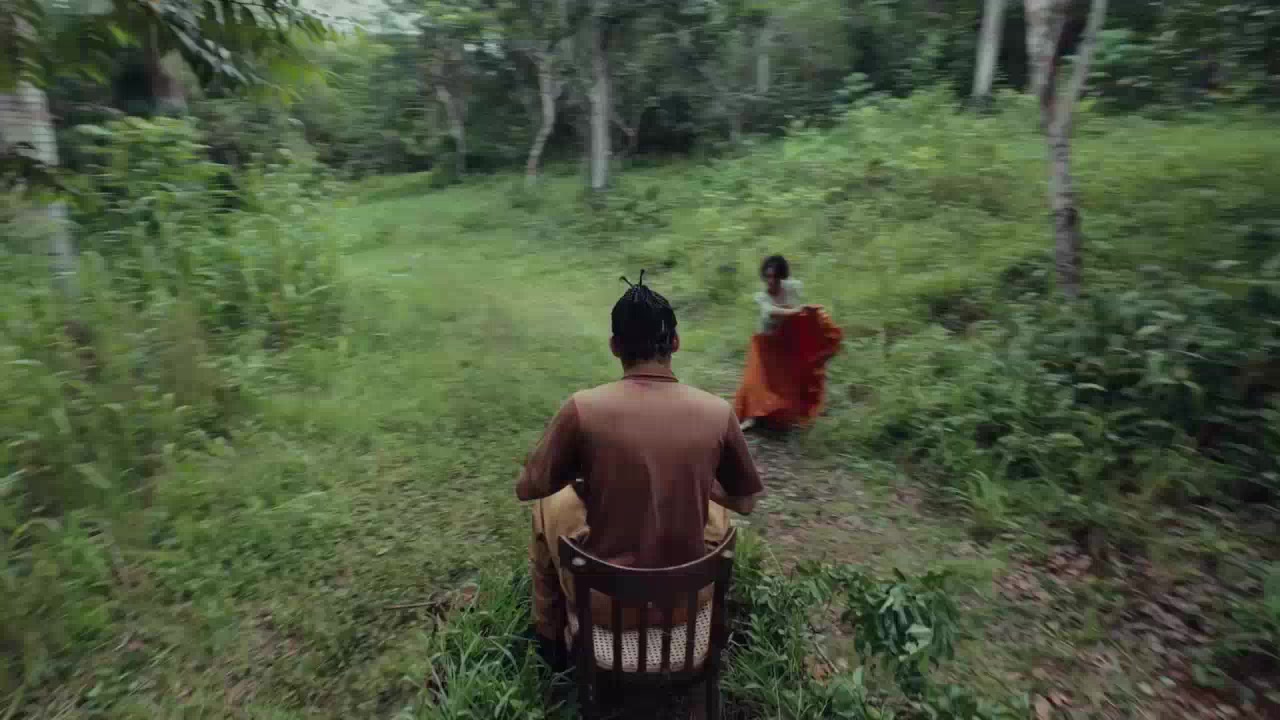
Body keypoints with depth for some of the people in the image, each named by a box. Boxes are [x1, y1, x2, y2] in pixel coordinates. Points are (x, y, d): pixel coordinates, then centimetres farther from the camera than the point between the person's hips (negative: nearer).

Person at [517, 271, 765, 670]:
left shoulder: (582, 408, -18)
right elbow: (745, 501, 3)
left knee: (550, 504, 26)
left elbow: (527, 487, -3)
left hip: (605, 601, -1)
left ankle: (551, 637, 42)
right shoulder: (718, 412, -12)